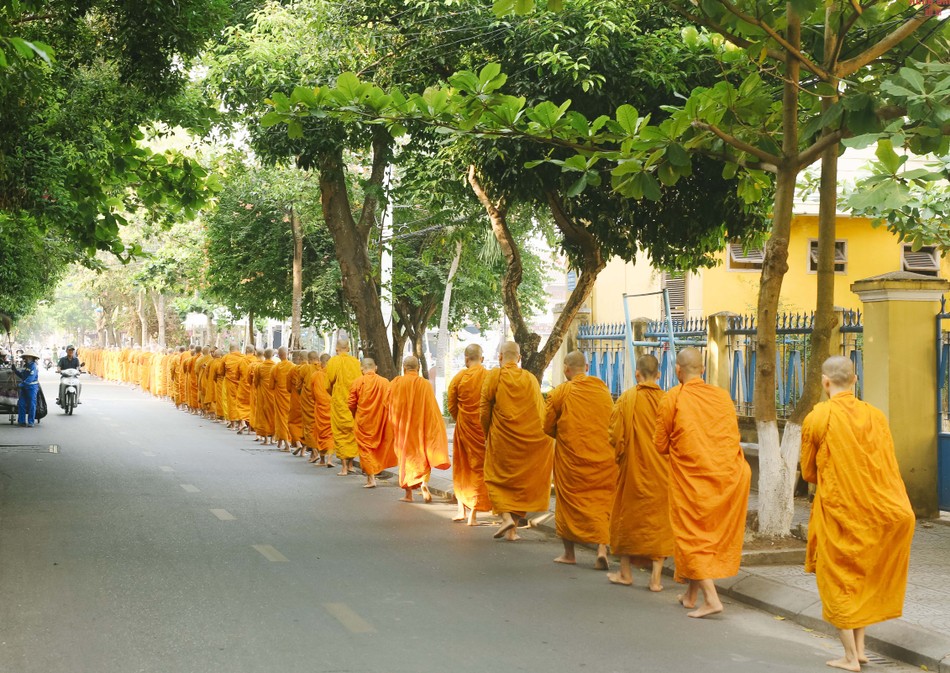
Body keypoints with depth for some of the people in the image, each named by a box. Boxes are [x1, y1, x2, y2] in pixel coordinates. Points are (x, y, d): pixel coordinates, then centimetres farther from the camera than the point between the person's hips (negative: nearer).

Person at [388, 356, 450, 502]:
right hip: (421, 428, 0)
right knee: (423, 456, 11)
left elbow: (391, 408, 1)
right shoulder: (425, 385, -7)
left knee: (406, 457, 10)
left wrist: (394, 427, 12)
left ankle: (408, 493, 9)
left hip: (402, 428, 0)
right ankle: (424, 483, -15)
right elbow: (432, 410, -6)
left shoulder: (396, 383, -6)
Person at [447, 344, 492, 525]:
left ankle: (462, 509, 14)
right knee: (479, 469, 5)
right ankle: (473, 512, 3)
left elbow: (452, 407, 2)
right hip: (484, 427, -1)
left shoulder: (459, 378, -5)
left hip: (463, 427, 1)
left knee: (462, 468, 16)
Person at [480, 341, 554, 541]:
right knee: (520, 480, 12)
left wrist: (487, 435, 8)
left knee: (497, 479, 10)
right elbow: (540, 411, 6)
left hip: (501, 438, -3)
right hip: (528, 440, 3)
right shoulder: (530, 378, 3)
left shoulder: (494, 376, -5)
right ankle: (513, 529, 10)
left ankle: (506, 516, -12)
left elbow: (484, 410, -5)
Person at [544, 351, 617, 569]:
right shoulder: (604, 391, 2)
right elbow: (612, 424, 12)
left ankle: (569, 553, 18)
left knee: (569, 502, 11)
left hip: (571, 456, -2)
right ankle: (602, 547, -10)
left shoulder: (560, 392, -8)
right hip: (602, 457, 2)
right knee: (601, 502, 7)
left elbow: (548, 426, -2)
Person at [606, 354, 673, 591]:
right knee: (658, 518, 8)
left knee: (627, 516, 14)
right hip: (661, 471, 1)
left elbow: (616, 435, -7)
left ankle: (625, 572, 22)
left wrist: (620, 455, 10)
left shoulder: (627, 399, -10)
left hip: (633, 467, -1)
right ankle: (656, 577, 6)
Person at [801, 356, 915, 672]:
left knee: (838, 581, 8)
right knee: (864, 579, 20)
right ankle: (859, 647, 20)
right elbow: (889, 469, 5)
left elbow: (808, 472, 0)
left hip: (835, 510, -3)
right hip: (874, 511, 4)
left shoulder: (817, 418, -10)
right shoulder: (875, 416, -2)